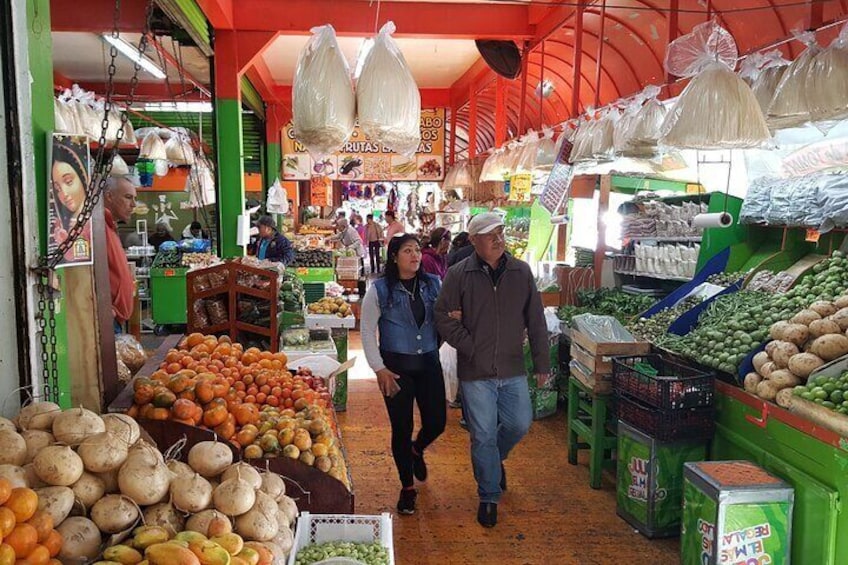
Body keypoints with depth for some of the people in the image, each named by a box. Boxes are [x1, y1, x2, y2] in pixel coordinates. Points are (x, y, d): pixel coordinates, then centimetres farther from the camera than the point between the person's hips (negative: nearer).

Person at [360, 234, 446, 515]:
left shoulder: (433, 284, 4)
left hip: (429, 363, 3)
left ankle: (416, 450, 43)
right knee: (402, 428, 4)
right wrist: (379, 369, -9)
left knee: (436, 423, 5)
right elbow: (367, 331, -4)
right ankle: (407, 487, 26)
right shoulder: (380, 289, -6)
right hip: (396, 366, -3)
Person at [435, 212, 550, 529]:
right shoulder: (459, 274, -6)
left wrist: (542, 362, 6)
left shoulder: (521, 272, 2)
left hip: (513, 370, 3)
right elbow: (443, 317, -6)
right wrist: (471, 349, -11)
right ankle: (489, 497, 24)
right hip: (475, 372, -3)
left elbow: (536, 321, 6)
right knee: (483, 436, 4)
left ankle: (496, 458, 43)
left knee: (520, 424, 9)